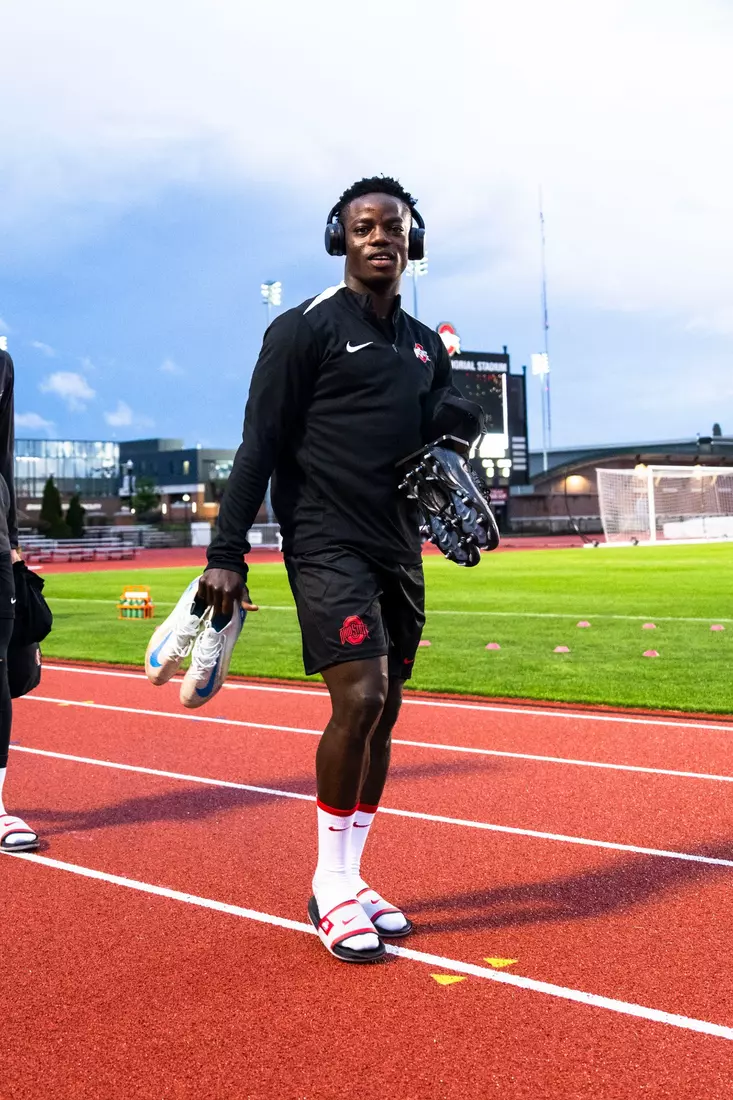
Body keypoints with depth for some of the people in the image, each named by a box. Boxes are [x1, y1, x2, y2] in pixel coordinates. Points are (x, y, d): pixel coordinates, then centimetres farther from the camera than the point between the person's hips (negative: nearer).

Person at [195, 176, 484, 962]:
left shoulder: (426, 346, 15)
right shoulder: (305, 329, -4)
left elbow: (452, 426, 24)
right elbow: (260, 446, -8)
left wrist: (453, 417, -1)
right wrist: (226, 556, -14)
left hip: (399, 550, 7)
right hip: (327, 543, -7)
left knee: (383, 712, 7)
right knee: (359, 698, -17)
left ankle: (349, 881, 19)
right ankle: (331, 888, -1)